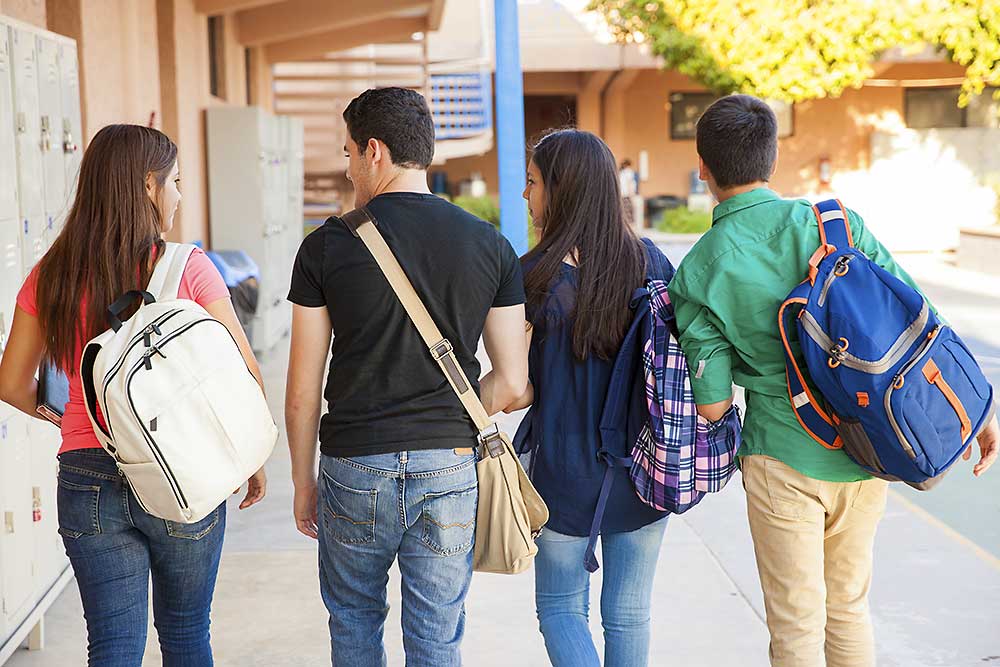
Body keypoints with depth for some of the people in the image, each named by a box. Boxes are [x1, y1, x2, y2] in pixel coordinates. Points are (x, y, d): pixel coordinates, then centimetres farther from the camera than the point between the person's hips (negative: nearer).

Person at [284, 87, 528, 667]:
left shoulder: (327, 246, -6)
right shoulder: (490, 245, -1)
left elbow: (303, 391, -3)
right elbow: (512, 383, 0)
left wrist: (303, 482, 10)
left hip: (355, 470, -1)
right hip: (451, 469, 1)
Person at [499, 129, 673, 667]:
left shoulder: (534, 278, -15)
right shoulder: (650, 263, -3)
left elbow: (516, 391, -12)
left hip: (566, 471, -3)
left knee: (560, 607, 14)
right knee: (628, 613, 16)